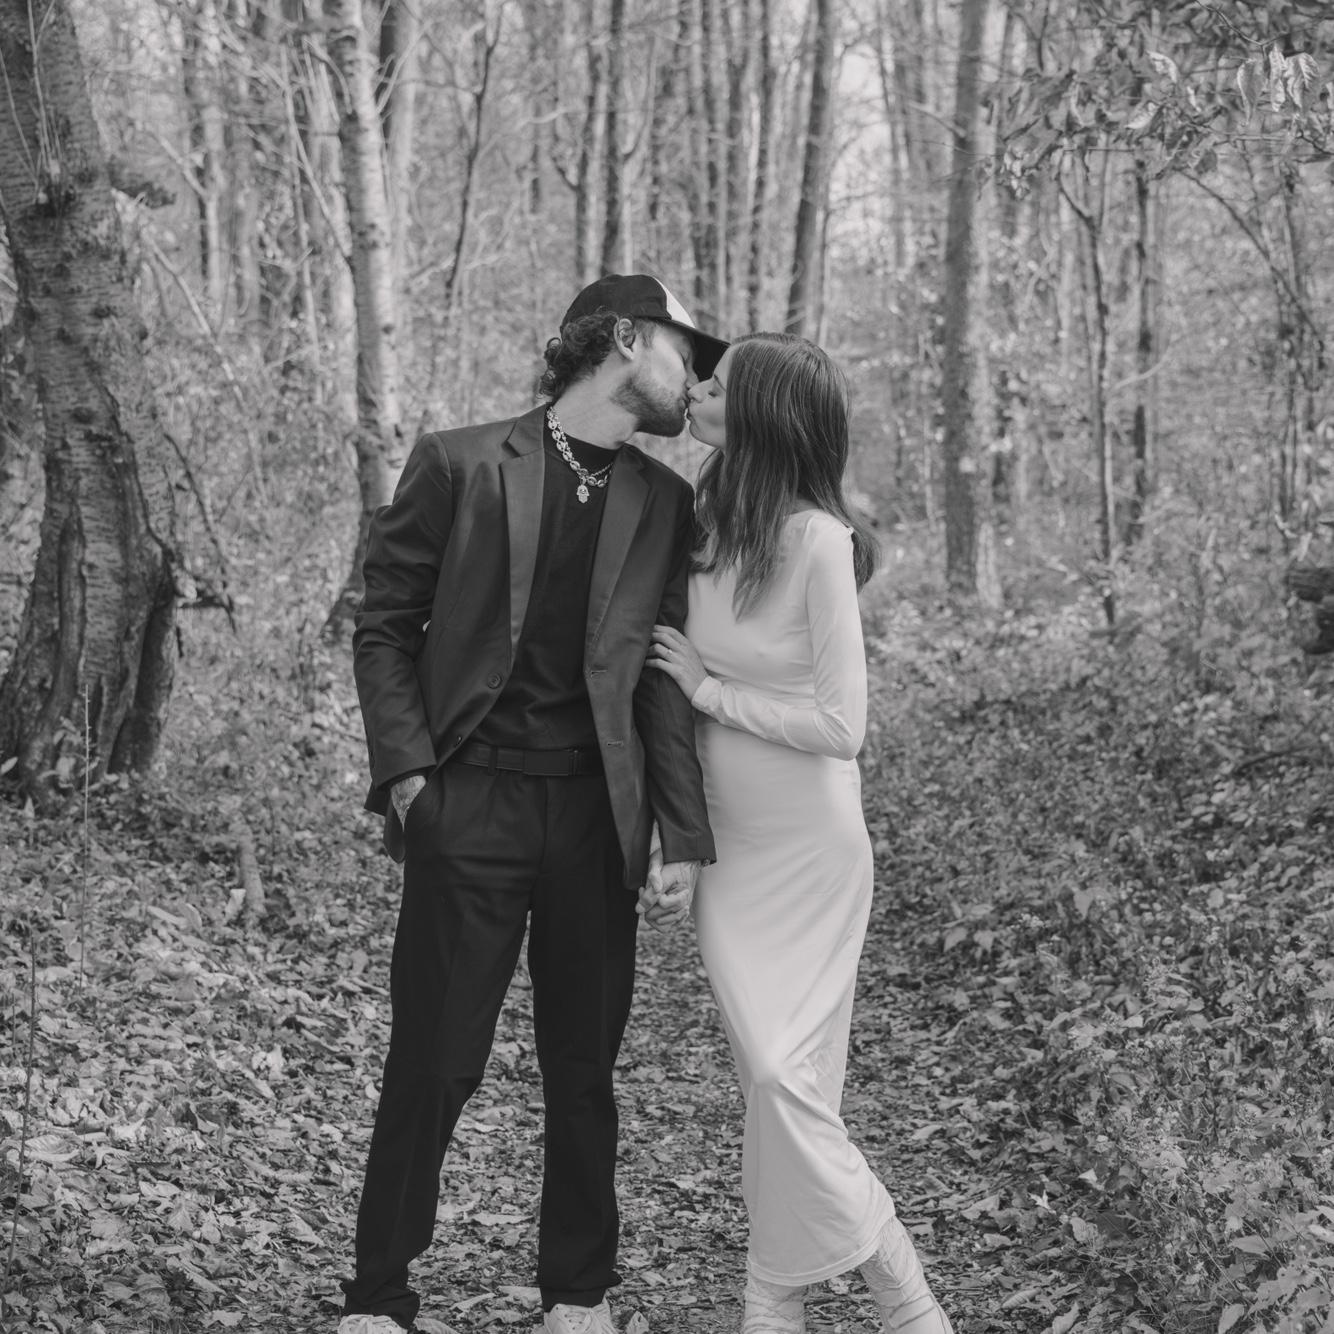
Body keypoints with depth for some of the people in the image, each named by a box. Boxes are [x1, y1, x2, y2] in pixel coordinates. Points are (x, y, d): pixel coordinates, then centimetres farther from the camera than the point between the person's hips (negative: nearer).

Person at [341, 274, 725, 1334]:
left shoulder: (664, 503, 9)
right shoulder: (459, 466, -1)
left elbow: (664, 675, 7)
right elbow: (385, 627, 2)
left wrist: (687, 833, -1)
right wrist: (404, 767, -9)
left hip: (596, 814, 3)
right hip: (469, 808, -3)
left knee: (584, 1076, 10)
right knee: (432, 1068, 0)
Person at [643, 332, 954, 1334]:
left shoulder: (817, 540, -17)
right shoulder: (709, 525, 2)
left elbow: (840, 725, -17)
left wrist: (708, 689, -10)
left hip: (809, 848, -5)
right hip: (726, 846, 5)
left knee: (786, 1080, -6)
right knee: (777, 1081, 5)